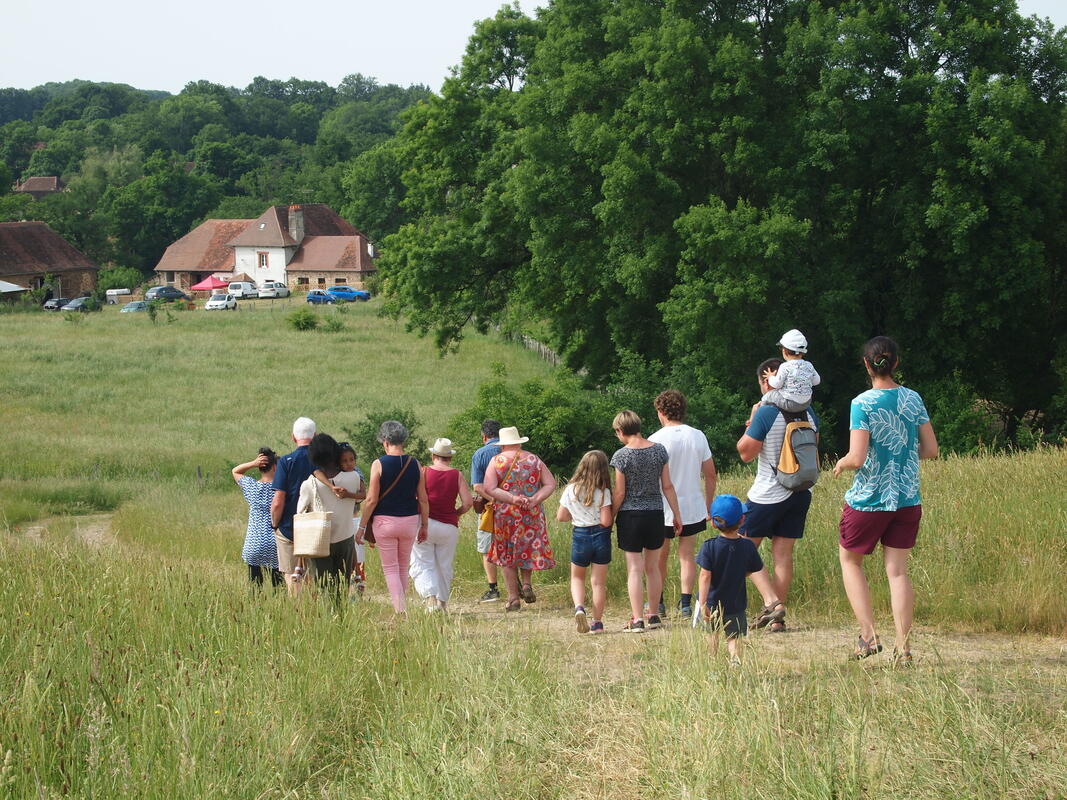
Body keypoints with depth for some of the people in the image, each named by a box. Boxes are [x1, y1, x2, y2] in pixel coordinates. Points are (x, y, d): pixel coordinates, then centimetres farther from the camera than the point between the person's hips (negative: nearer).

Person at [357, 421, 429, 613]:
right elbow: (423, 499, 2)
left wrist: (361, 527, -3)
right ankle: (400, 604, 23)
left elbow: (372, 500, -10)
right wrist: (424, 526, 13)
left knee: (390, 568, 2)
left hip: (385, 521, -3)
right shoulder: (414, 464, 0)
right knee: (403, 567, 17)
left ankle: (400, 609, -10)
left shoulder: (379, 464, -9)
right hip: (410, 521, 3)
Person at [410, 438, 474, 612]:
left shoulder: (423, 472, -3)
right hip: (449, 527, 2)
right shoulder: (457, 475, 1)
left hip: (424, 524, -2)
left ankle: (430, 597, -18)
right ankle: (442, 602, 18)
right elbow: (468, 502, -5)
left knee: (423, 565, 2)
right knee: (445, 567, 14)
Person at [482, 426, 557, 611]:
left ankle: (513, 598, 5)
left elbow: (488, 488, -13)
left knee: (507, 555, 7)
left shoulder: (497, 462, -1)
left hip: (505, 513, -2)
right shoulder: (534, 460, 6)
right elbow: (550, 484, 1)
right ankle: (526, 584, 0)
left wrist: (512, 499, -16)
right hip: (532, 513, 2)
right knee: (529, 548, 20)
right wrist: (534, 500, -9)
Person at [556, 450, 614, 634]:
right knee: (599, 582, 7)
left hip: (580, 535, 1)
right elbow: (606, 521, -17)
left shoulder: (571, 490, -4)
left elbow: (561, 516, 0)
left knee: (577, 577, 19)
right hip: (600, 536, -1)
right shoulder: (603, 492, -12)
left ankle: (579, 607, -7)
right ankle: (597, 623, 9)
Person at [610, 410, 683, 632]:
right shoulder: (659, 450, 0)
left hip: (630, 516, -4)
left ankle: (637, 620, -4)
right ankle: (653, 616, 23)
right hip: (655, 514, 4)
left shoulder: (621, 455, -11)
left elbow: (619, 493, -10)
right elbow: (667, 486, 3)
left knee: (634, 570, -1)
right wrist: (677, 514, 11)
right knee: (653, 568, 15)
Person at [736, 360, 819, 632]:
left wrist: (751, 423, -1)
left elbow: (745, 453, -12)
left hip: (768, 494, -6)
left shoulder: (767, 413, -17)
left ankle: (771, 601, -9)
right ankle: (778, 619, 6)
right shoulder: (808, 412, 4)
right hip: (801, 492, 6)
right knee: (783, 553, 9)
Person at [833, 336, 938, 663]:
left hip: (868, 500, -4)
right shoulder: (913, 399, 0)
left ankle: (868, 635, 5)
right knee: (897, 570, 7)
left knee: (850, 560, 16)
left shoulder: (862, 404, -14)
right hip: (908, 500, 4)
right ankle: (903, 646, 0)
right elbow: (930, 449, 5)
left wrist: (841, 464, 2)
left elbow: (857, 458, -19)